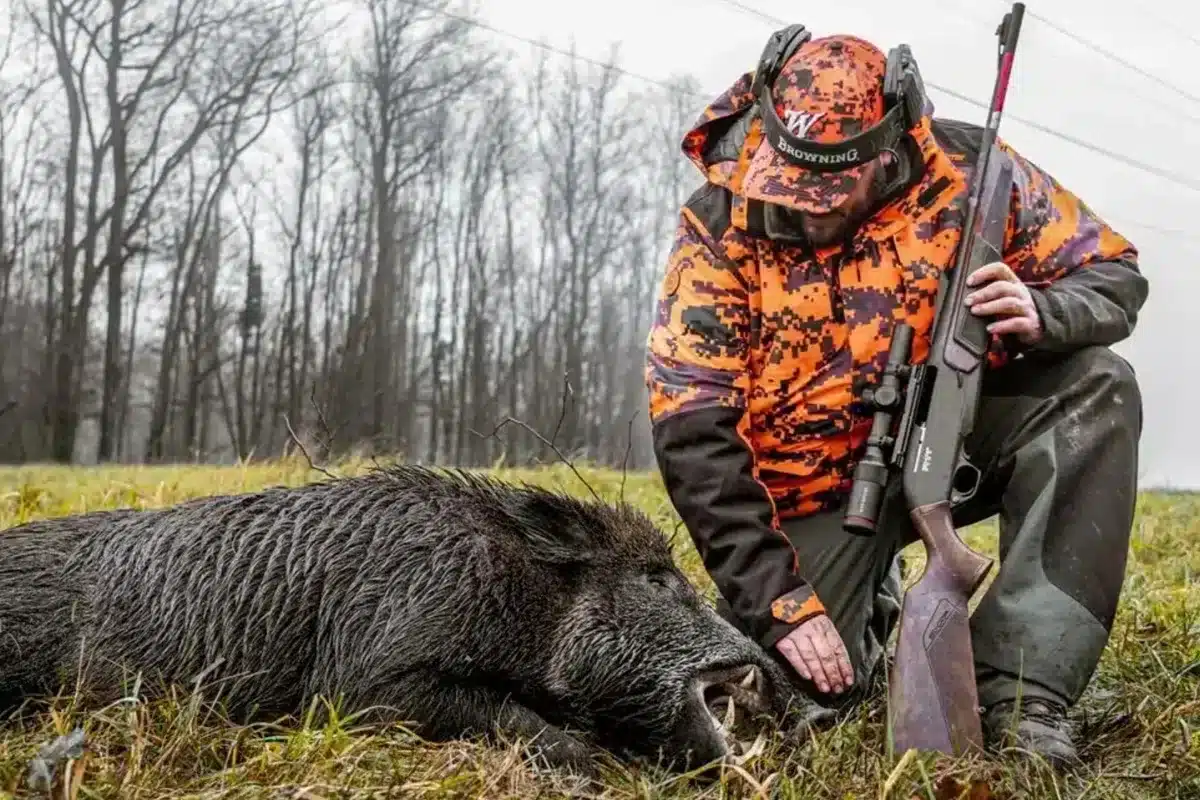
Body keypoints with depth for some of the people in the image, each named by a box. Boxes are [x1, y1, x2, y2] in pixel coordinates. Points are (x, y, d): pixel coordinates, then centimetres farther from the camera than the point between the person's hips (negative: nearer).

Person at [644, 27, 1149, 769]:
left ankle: (1020, 687, -24)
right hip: (816, 486, -1)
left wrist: (1042, 313, -29)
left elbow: (1114, 273, -3)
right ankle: (868, 603, 21)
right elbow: (693, 429, -21)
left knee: (1098, 388, -24)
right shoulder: (723, 225, -17)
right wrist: (777, 600, -26)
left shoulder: (966, 171, -14)